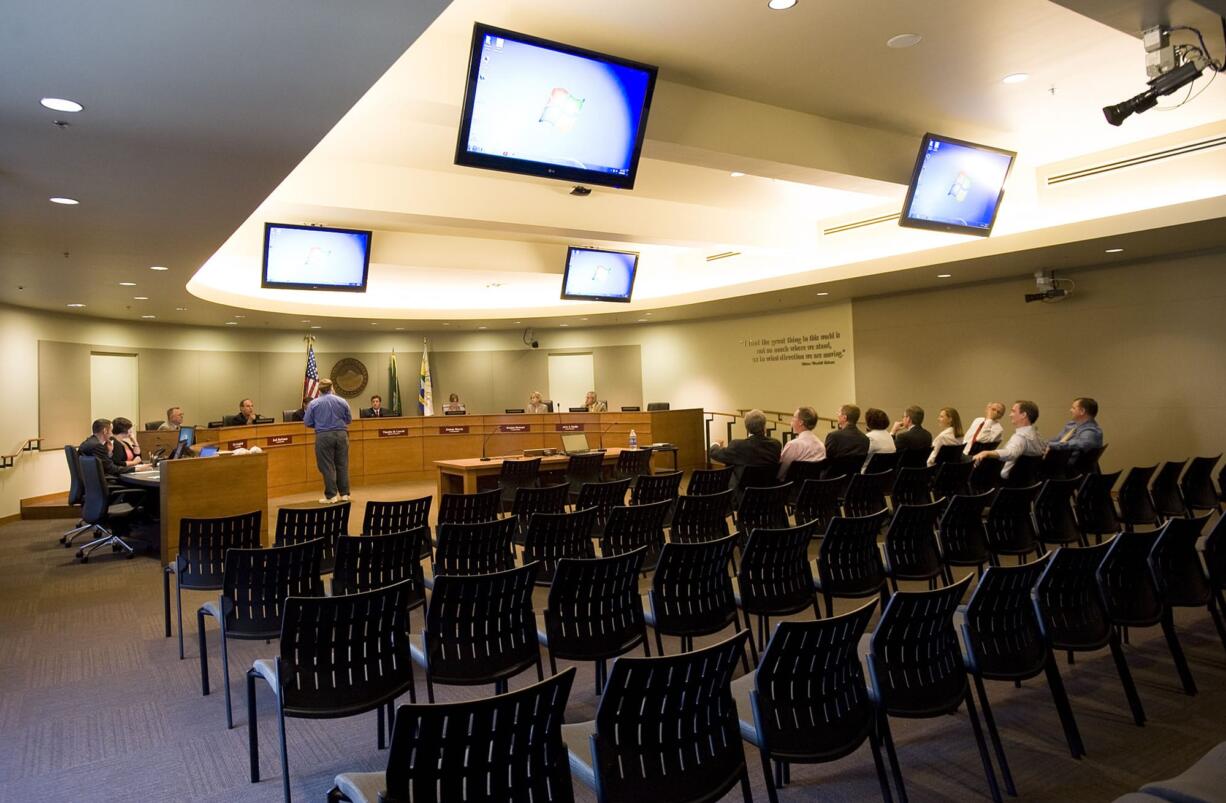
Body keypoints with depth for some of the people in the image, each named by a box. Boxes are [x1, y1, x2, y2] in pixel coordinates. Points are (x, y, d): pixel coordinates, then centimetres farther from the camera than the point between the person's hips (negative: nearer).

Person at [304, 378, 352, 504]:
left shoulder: (314, 403, -3)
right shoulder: (342, 401, 2)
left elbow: (307, 422, -1)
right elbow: (349, 420, 9)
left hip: (324, 436, -2)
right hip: (341, 434, 2)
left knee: (327, 467, 3)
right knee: (342, 465, 9)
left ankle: (331, 496, 4)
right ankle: (344, 494, 12)